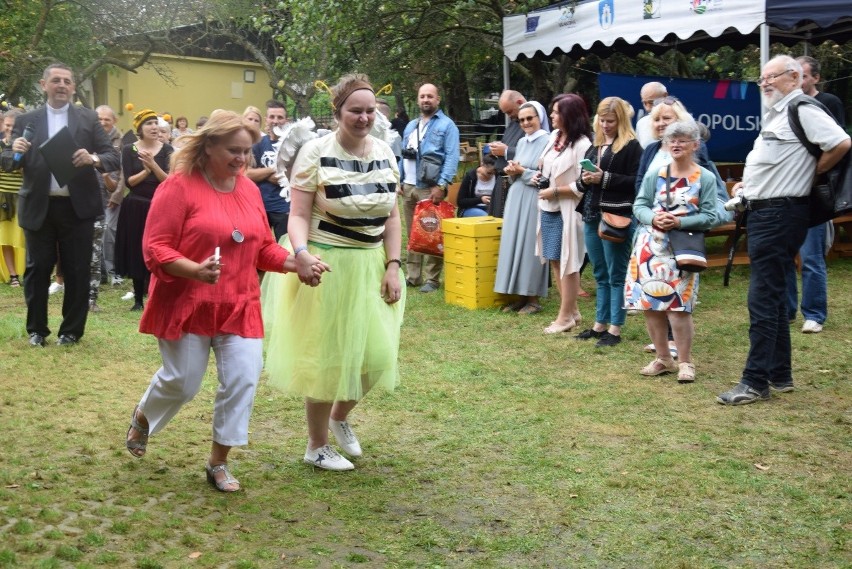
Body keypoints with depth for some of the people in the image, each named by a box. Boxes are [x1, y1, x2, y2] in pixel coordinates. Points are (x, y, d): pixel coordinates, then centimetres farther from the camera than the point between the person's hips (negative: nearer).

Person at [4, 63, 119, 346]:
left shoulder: (89, 118, 3)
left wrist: (93, 158, -23)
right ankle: (36, 329, 21)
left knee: (77, 271, 5)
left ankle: (72, 330, 18)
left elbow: (113, 157, -1)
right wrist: (14, 151, -19)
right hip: (39, 207, 1)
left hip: (77, 207, 0)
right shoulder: (27, 120, 4)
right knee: (37, 269, 7)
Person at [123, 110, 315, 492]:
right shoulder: (178, 187, -12)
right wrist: (196, 271, -31)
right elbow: (155, 249, -15)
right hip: (186, 304, -5)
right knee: (182, 383, 6)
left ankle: (218, 463, 14)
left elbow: (264, 248, 12)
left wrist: (297, 263, -5)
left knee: (243, 381, -3)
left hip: (239, 307, 5)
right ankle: (142, 417, 42)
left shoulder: (249, 189, 6)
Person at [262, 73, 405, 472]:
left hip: (372, 267, 5)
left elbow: (391, 216, 7)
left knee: (375, 353, 6)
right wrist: (300, 252, -31)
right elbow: (298, 214, -13)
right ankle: (317, 446, 25)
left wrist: (392, 266, 0)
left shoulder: (384, 153, 4)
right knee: (326, 357, 6)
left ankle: (340, 416, 37)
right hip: (327, 268, -5)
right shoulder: (316, 152, -12)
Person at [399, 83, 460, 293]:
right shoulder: (410, 126, 20)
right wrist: (399, 181, 11)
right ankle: (412, 275, 16)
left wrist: (442, 185, -17)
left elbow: (452, 157, -10)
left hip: (431, 188, -7)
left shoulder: (447, 125, -1)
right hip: (409, 187, 7)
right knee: (412, 234, 10)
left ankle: (432, 279, -3)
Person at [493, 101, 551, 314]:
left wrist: (523, 171, -13)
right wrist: (512, 171, 1)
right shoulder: (521, 142, 15)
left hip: (534, 201, -8)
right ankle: (521, 296, 15)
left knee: (530, 246, -4)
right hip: (516, 198, 8)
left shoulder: (547, 142, -10)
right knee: (514, 245, 8)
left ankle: (533, 299, 5)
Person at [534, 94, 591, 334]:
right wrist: (539, 176, 6)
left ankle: (566, 316, 11)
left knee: (567, 262, 0)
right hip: (548, 209, 9)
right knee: (555, 260, 13)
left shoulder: (582, 144, -16)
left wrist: (555, 191, -17)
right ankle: (571, 311, 24)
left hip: (567, 211, -9)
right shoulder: (554, 136, 10)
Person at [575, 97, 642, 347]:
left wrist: (604, 178, -18)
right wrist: (583, 180, -1)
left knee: (616, 275, -1)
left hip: (618, 218, -7)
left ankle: (615, 329, 4)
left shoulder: (631, 146, -6)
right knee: (600, 275, 14)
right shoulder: (594, 146, 17)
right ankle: (600, 324, 22)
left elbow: (636, 182, -15)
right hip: (592, 217, 8)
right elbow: (582, 183, 21)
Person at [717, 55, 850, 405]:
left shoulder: (803, 110, -12)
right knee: (772, 297, 14)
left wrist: (813, 172, -12)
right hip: (764, 212, 11)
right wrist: (747, 184, 15)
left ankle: (755, 382, -7)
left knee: (763, 299, -10)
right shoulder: (775, 114, 18)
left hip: (779, 215, -11)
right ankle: (780, 375, 22)